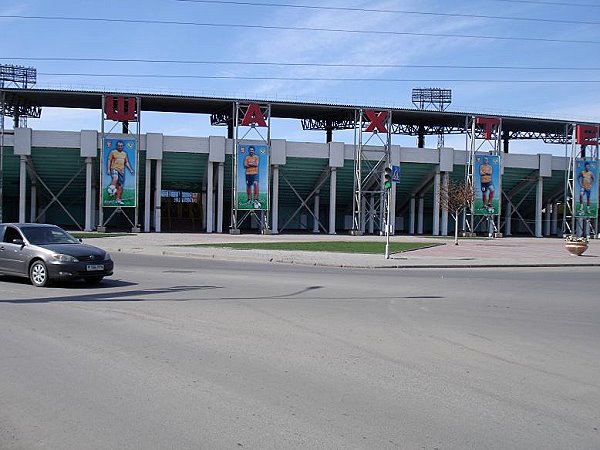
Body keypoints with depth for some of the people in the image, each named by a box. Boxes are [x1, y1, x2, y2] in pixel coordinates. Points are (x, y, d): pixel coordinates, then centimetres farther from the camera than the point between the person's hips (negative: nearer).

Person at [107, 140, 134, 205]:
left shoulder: (124, 154, 18)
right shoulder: (113, 152, 4)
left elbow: (126, 162, 24)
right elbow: (109, 161, 2)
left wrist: (130, 169, 14)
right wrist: (108, 169, -7)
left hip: (122, 171, 5)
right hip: (114, 169, -5)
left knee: (120, 186, 3)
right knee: (115, 177, -40)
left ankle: (118, 199, 8)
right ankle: (112, 188, -41)